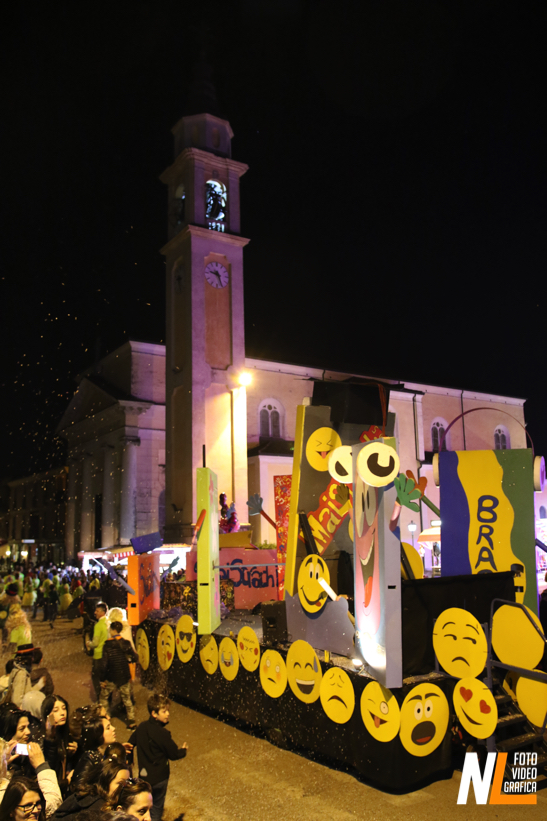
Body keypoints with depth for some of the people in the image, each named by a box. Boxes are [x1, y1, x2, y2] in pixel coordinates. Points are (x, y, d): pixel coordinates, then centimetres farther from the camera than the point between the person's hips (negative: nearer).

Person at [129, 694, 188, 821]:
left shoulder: (141, 726, -10)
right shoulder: (163, 734, -28)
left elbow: (130, 743, 4)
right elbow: (174, 755, -17)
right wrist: (183, 750, 4)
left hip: (143, 774, 5)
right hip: (159, 777, -5)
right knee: (157, 807, 17)